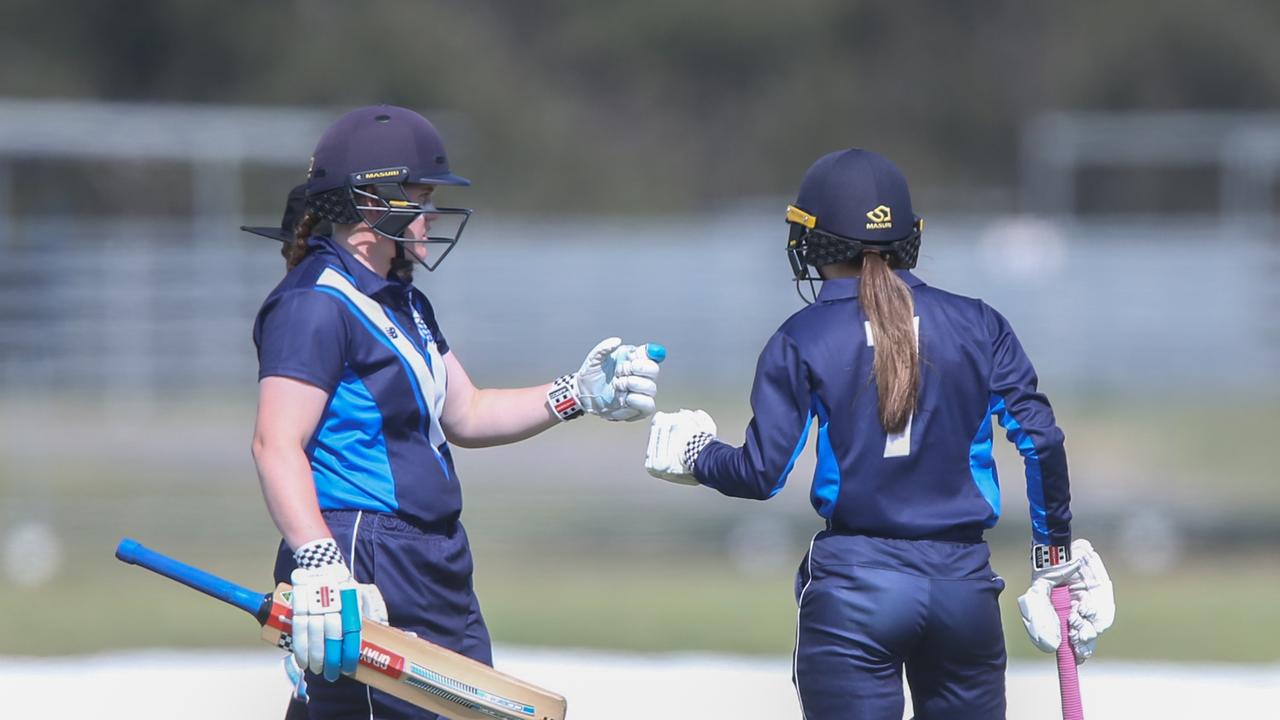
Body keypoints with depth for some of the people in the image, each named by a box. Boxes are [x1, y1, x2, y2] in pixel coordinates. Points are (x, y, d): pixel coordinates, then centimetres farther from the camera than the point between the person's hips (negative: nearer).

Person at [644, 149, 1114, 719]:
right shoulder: (977, 325, 5)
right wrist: (1057, 556, 11)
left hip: (852, 586, -2)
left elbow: (761, 475, -5)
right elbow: (1040, 442, -1)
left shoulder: (801, 339, -1)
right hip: (964, 584, 2)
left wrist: (695, 459, 17)